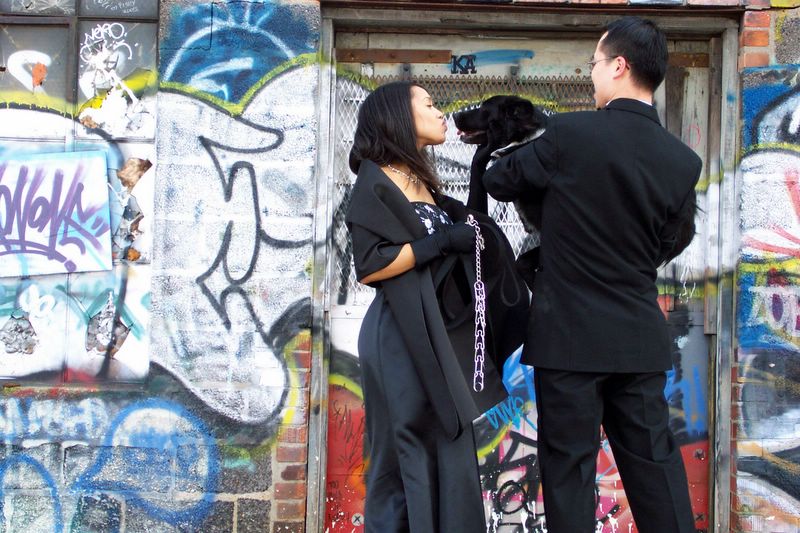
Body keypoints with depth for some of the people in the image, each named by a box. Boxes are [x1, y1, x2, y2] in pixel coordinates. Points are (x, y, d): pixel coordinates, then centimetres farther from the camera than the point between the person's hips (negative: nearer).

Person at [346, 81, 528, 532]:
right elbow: (368, 266, -15)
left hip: (441, 339, 8)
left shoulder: (423, 183, 18)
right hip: (402, 342, -8)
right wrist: (441, 241, -16)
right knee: (409, 465, -3)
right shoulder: (376, 183, -6)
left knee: (448, 461, 7)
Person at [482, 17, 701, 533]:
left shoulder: (569, 133, -12)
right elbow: (671, 242, 10)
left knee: (570, 465, 4)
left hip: (570, 334, -4)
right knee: (654, 461, 13)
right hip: (641, 338, 4)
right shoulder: (684, 161, -1)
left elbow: (499, 181, 2)